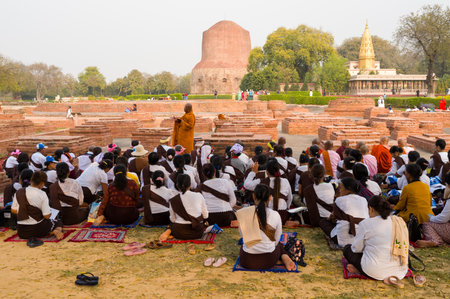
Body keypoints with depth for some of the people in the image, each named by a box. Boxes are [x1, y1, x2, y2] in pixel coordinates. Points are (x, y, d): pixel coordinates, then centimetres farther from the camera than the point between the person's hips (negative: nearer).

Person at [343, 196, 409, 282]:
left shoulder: (365, 224, -9)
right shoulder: (400, 222, 5)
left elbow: (356, 248, -1)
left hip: (375, 272, -5)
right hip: (401, 270, 6)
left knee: (347, 248, 17)